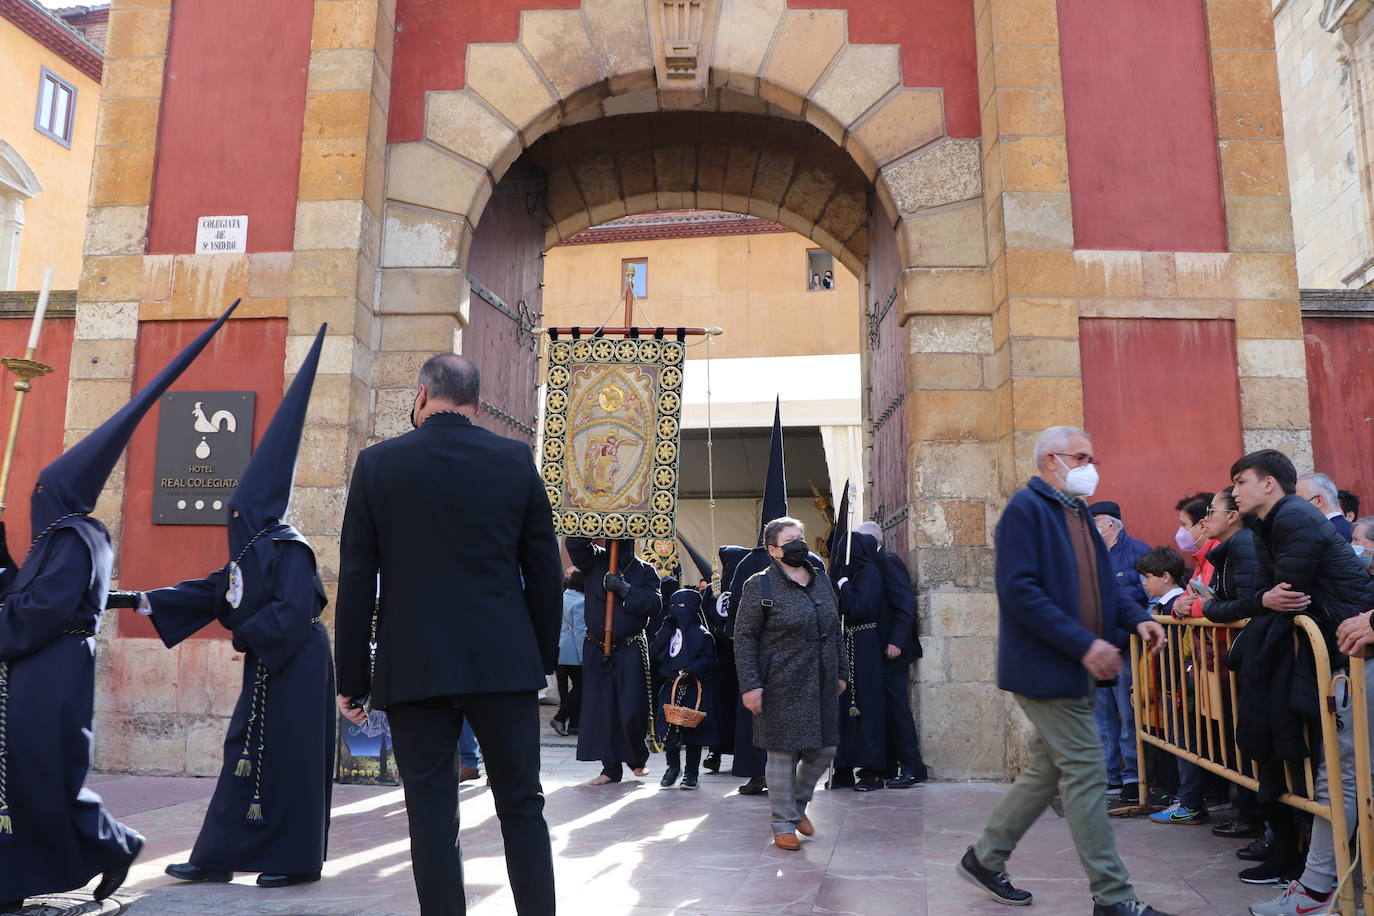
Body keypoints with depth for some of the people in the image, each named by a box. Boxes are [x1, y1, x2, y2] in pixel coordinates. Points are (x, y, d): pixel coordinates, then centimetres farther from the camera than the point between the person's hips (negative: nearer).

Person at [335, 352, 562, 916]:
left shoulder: (378, 463, 0)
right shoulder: (516, 460, 2)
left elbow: (356, 581, 0)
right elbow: (545, 572, 4)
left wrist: (351, 679, 6)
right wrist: (544, 657, 14)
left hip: (413, 668, 0)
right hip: (504, 662, 1)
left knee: (432, 815, 8)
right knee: (522, 808, 10)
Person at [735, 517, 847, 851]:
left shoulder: (822, 580, 12)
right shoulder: (760, 585, -7)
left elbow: (835, 631, 19)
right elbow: (744, 637, -9)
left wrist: (840, 672, 16)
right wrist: (750, 684, -15)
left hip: (822, 686, 6)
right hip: (782, 688, -6)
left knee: (824, 750, 10)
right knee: (783, 753, 1)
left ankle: (798, 802, 34)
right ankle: (784, 824, 17)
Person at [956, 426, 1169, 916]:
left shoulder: (1076, 512, 15)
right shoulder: (1026, 508, -13)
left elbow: (1099, 581, 20)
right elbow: (1019, 590, -22)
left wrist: (1136, 617, 0)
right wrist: (1084, 644, -24)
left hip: (1072, 670, 10)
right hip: (1046, 667, -10)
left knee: (1047, 769, 16)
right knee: (1086, 774, -3)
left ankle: (984, 858, 30)